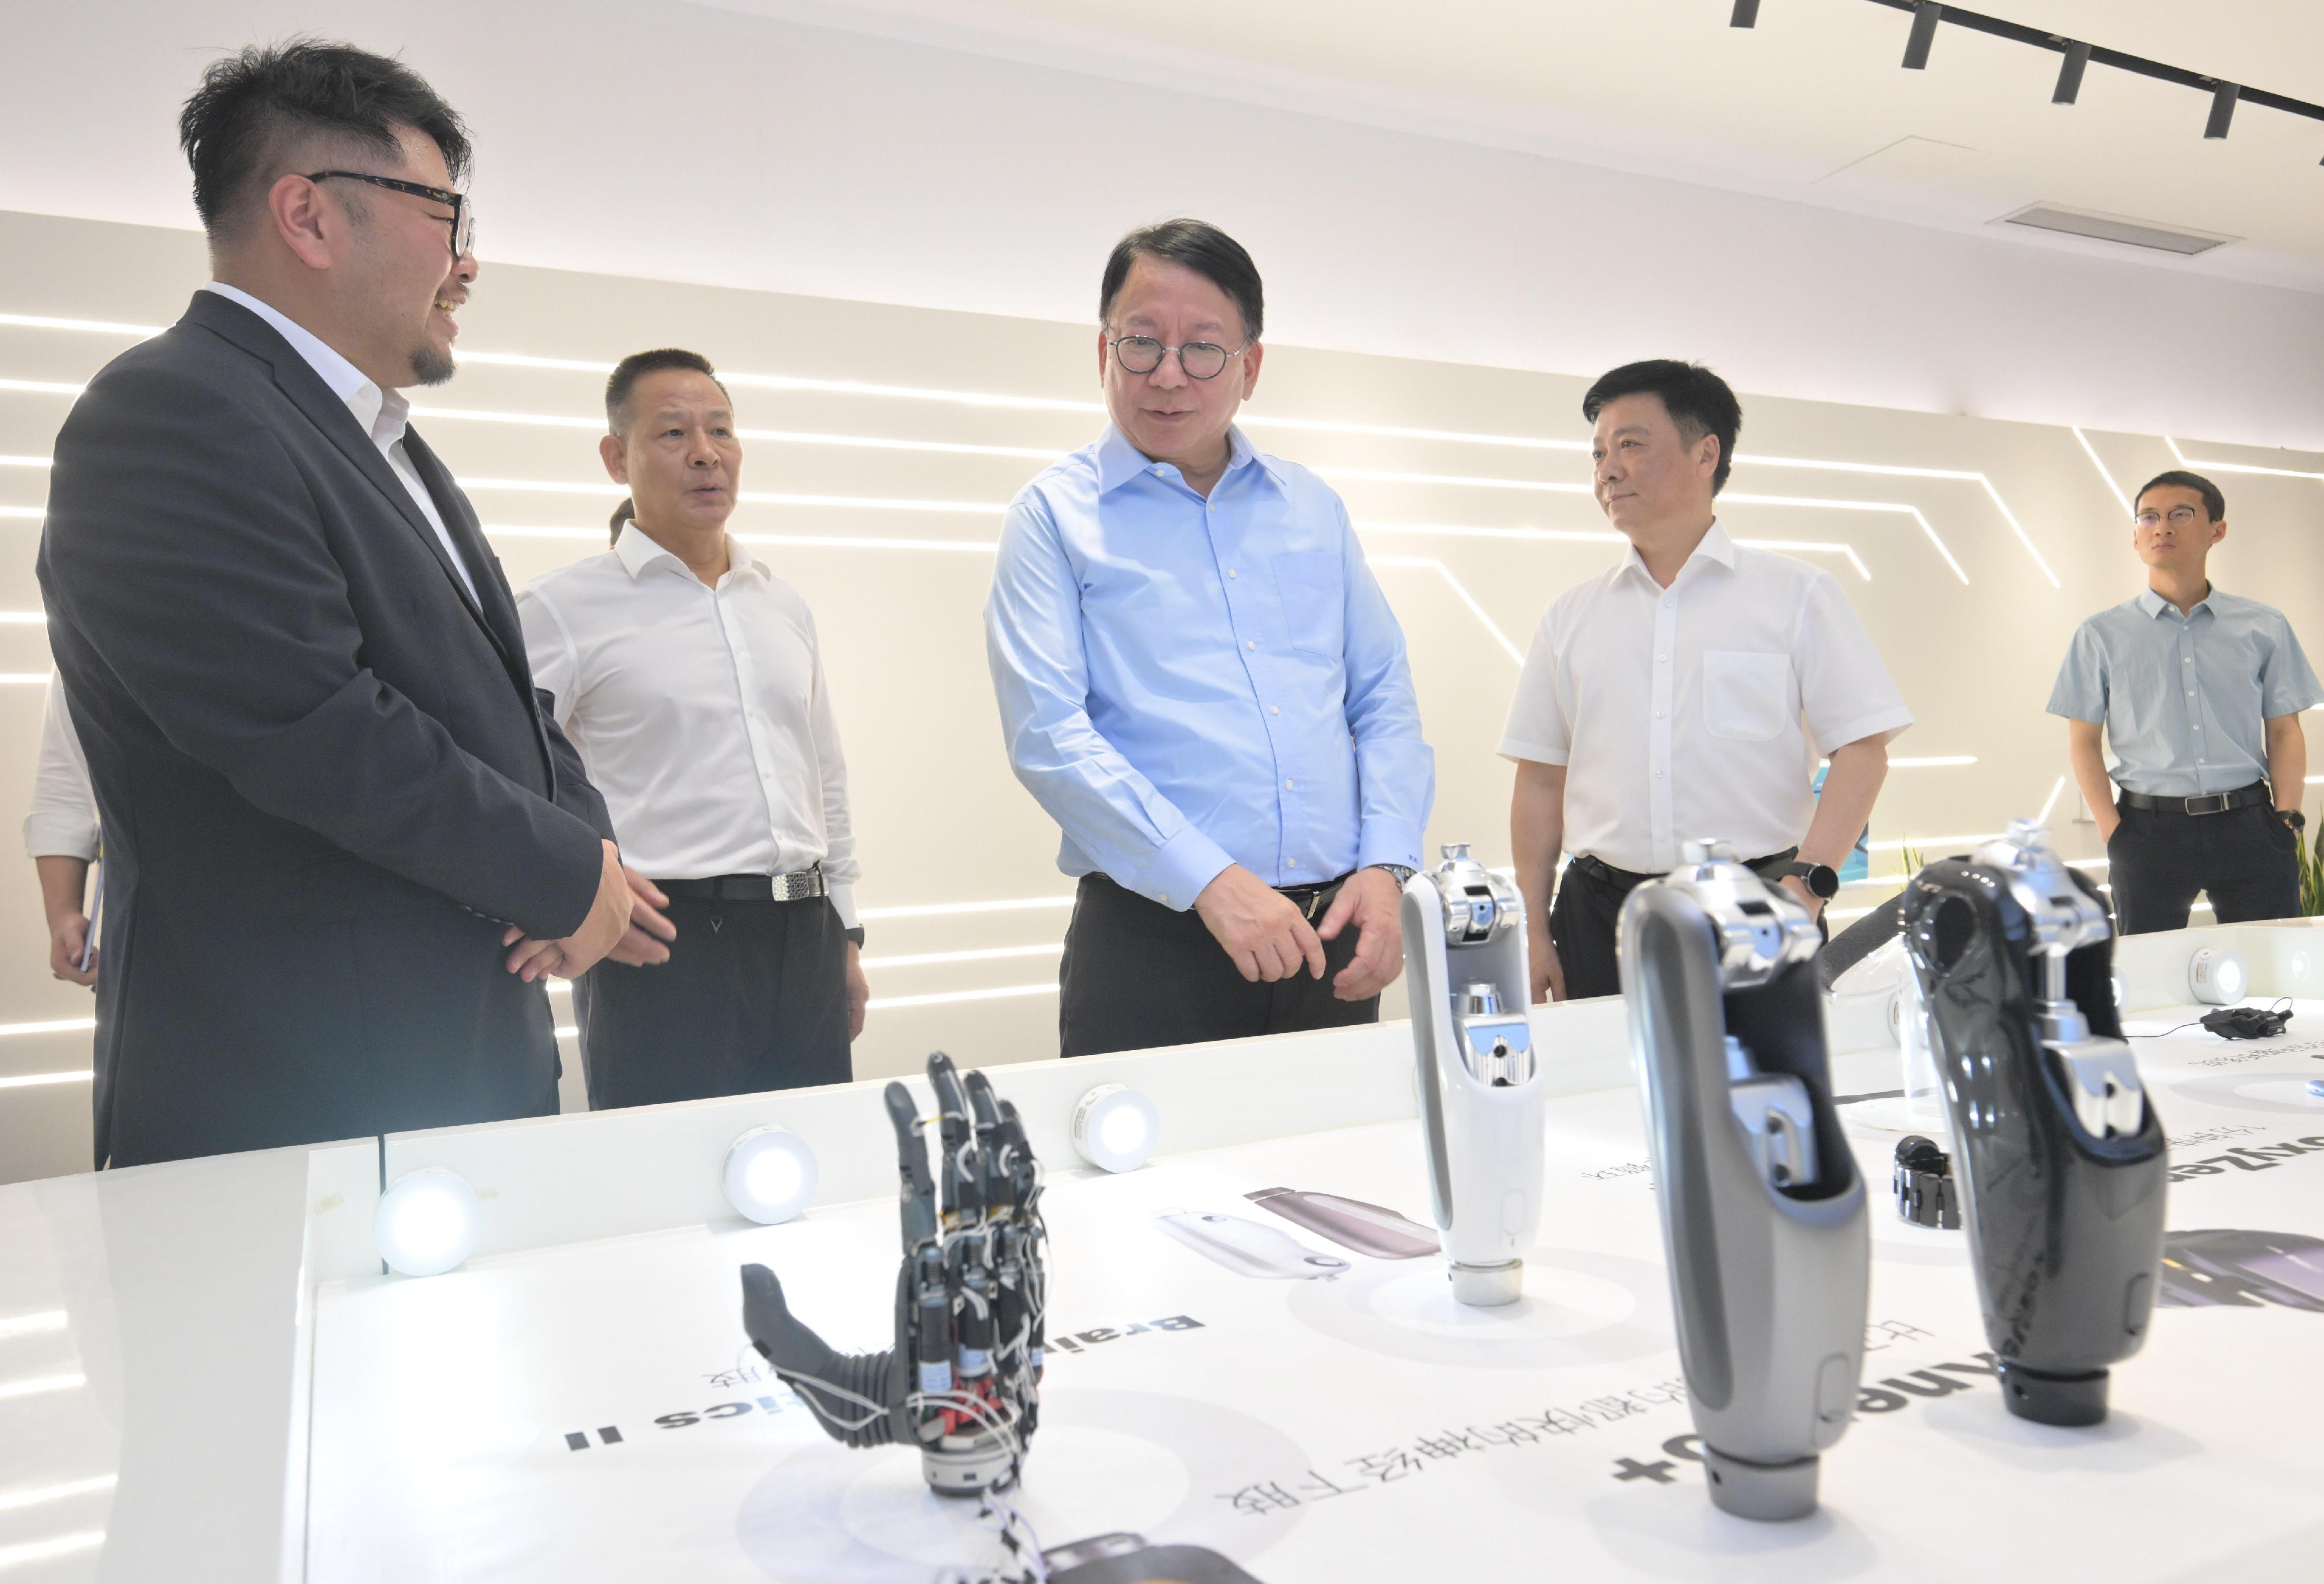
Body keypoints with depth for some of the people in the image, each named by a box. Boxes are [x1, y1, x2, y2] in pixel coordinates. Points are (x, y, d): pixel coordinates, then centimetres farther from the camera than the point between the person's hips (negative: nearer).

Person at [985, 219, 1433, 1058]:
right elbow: (1049, 736, -10)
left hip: (1335, 936, 4)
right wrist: (1212, 881, -18)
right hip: (1153, 941, -4)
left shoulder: (1312, 506, 14)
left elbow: (1384, 698, 13)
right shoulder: (1054, 515, 1)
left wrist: (1385, 868, -2)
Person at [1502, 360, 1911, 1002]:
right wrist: (1535, 933, 4)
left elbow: (1862, 751, -1)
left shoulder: (1797, 595, 4)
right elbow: (1541, 781, 10)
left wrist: (1808, 883, -14)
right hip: (1601, 917, 2)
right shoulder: (1569, 617, 11)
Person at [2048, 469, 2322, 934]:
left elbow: (2285, 731, 10)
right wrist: (2113, 833, -7)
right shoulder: (2101, 635, 5)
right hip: (2151, 830, -1)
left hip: (2249, 827, 1)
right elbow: (2083, 742, 3)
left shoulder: (2265, 628, 9)